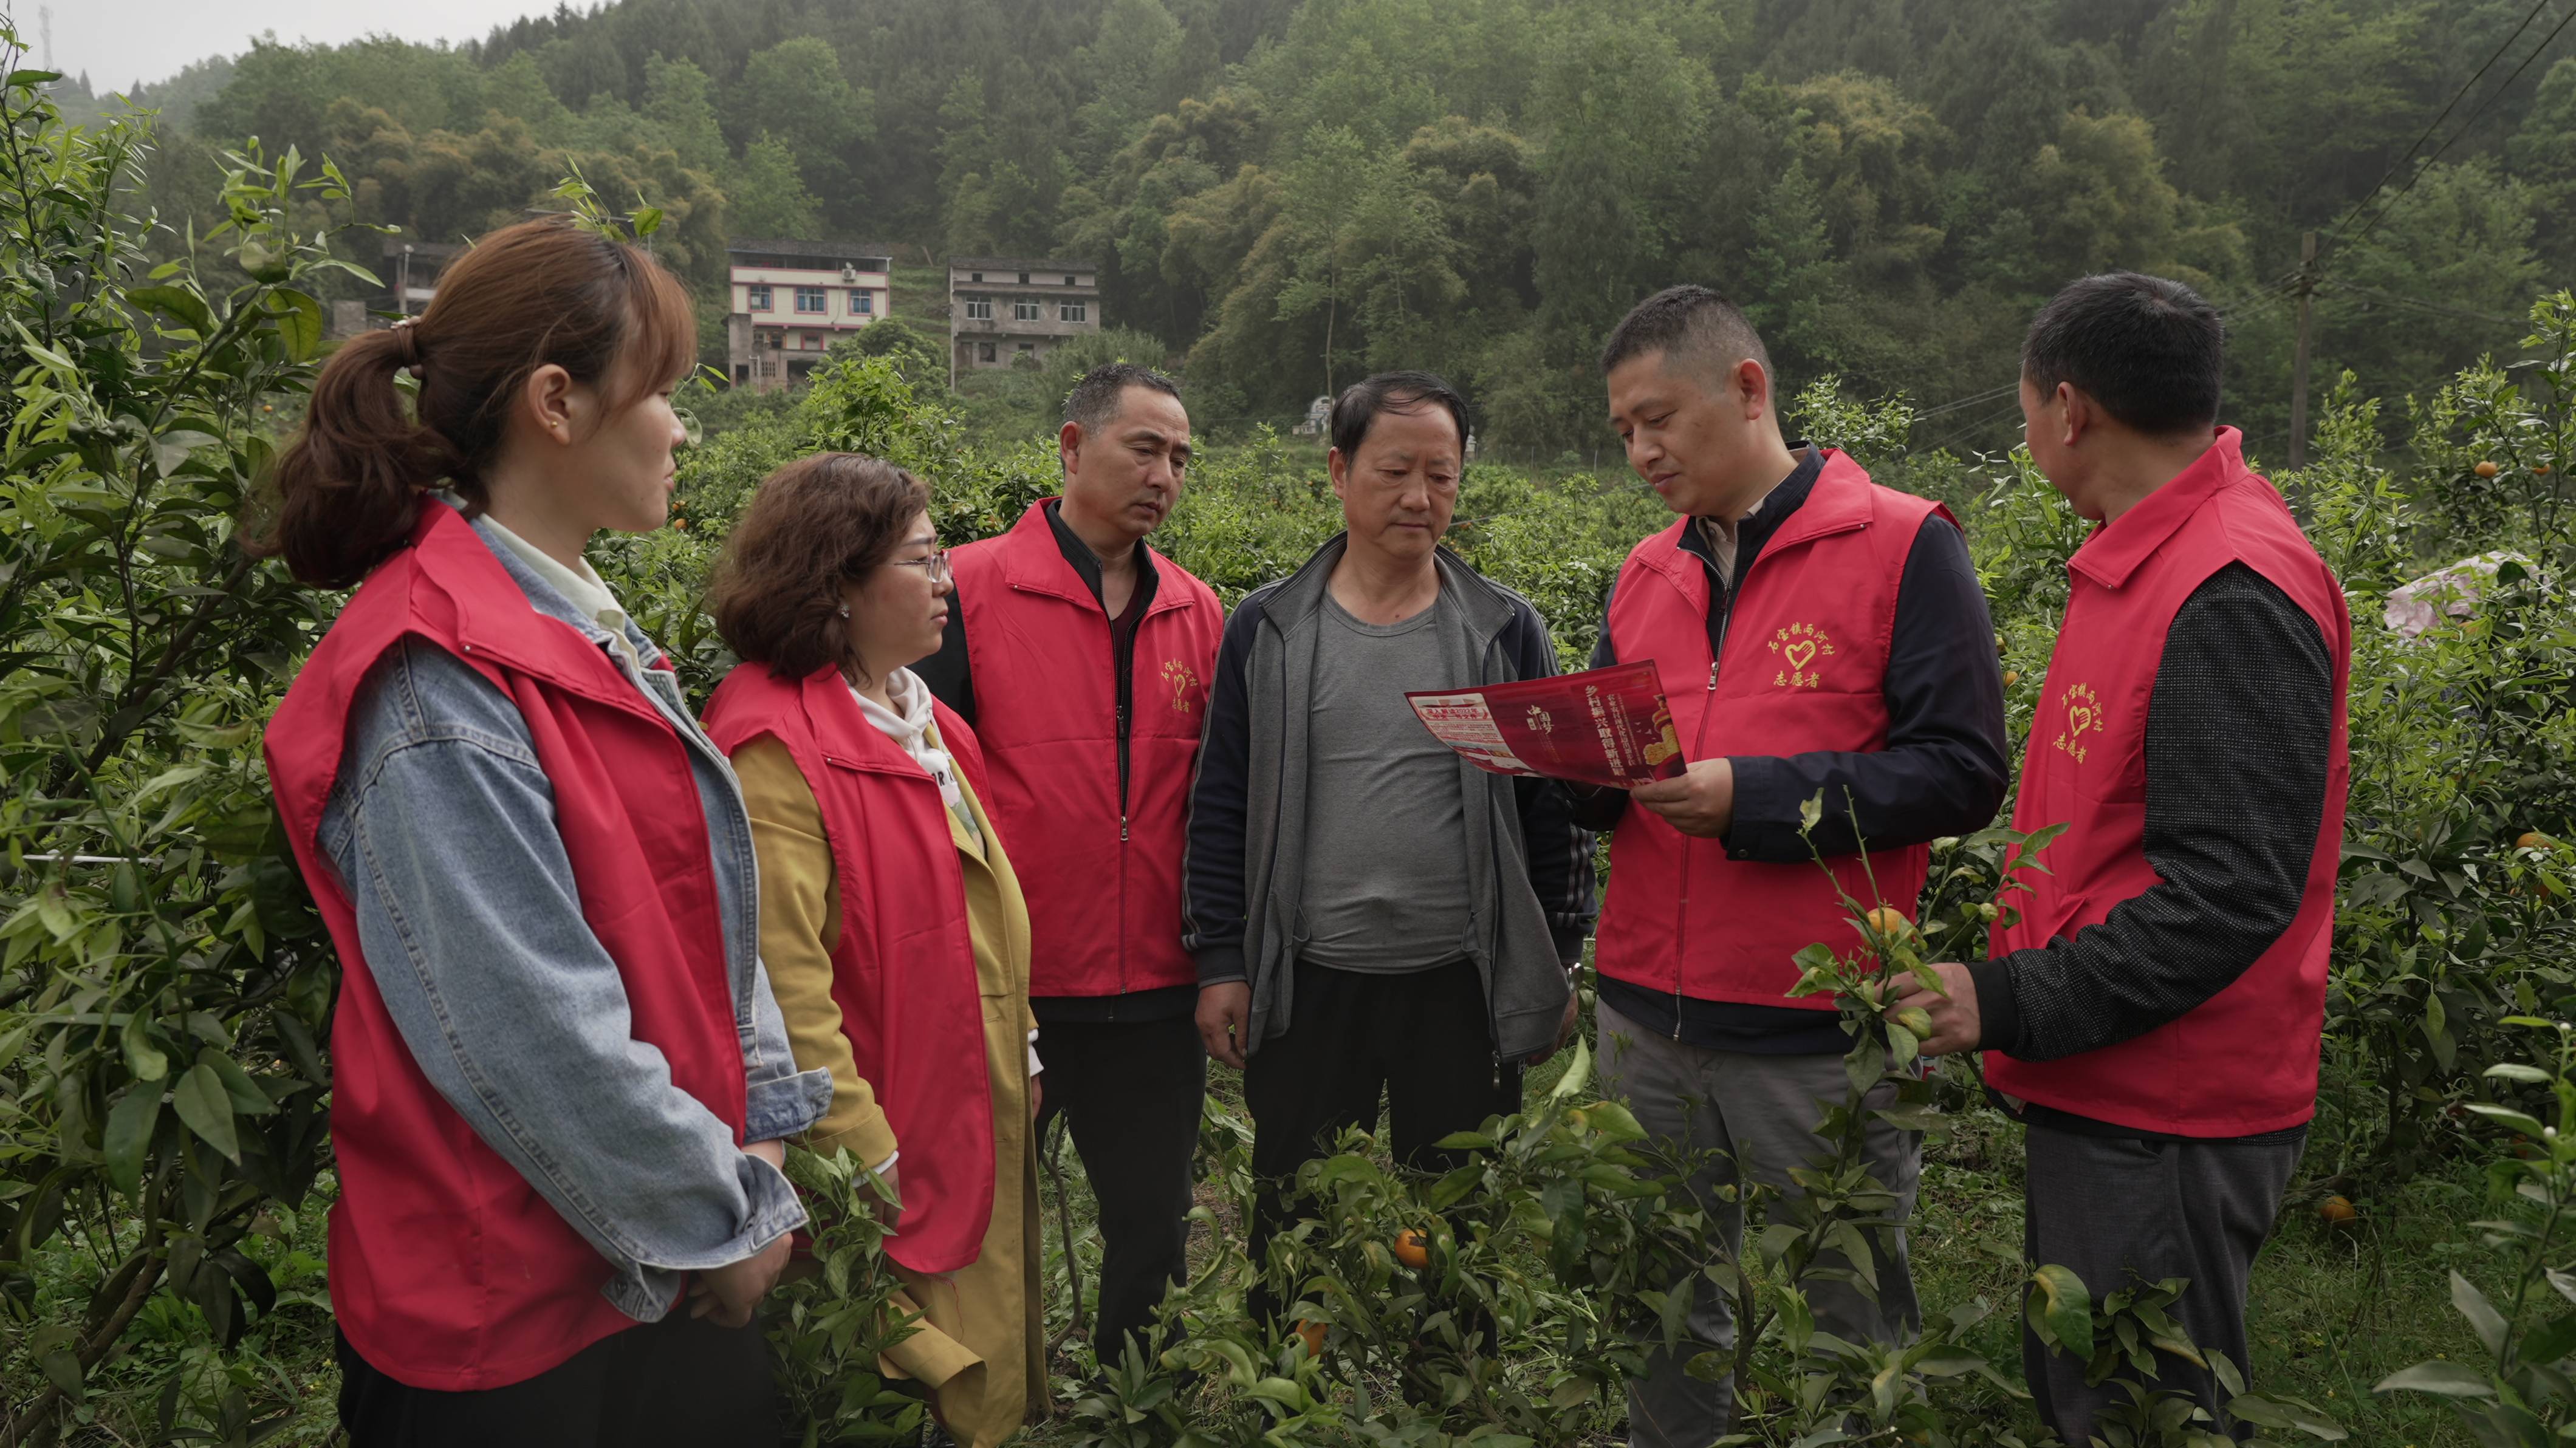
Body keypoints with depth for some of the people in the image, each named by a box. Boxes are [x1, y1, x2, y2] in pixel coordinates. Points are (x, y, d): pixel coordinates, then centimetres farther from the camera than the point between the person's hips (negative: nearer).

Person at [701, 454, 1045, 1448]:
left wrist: (1023, 1051, 14)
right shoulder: (777, 745, -20)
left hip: (980, 1122, 9)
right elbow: (785, 982, -24)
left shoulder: (917, 718, 9)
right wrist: (866, 1159, -22)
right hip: (893, 1144, -8)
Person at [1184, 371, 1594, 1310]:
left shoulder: (1506, 631, 4)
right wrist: (1221, 964, 0)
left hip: (1464, 985, 0)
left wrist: (1557, 968, 3)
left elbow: (1550, 807, 6)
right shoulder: (1269, 629, 3)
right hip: (1304, 986, 0)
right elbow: (1221, 806, 4)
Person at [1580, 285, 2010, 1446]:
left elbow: (1962, 773, -13)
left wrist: (1750, 796, -21)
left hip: (1821, 1038, -5)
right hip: (1646, 1022, 5)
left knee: (1846, 1332, 12)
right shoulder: (1645, 574, 12)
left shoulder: (1905, 546, -6)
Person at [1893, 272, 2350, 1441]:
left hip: (2165, 1122, -9)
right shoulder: (2149, 560, 10)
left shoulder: (2231, 596, -20)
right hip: (2104, 1091, 9)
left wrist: (2011, 1004, -22)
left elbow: (2231, 891, -24)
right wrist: (2008, 997, 13)